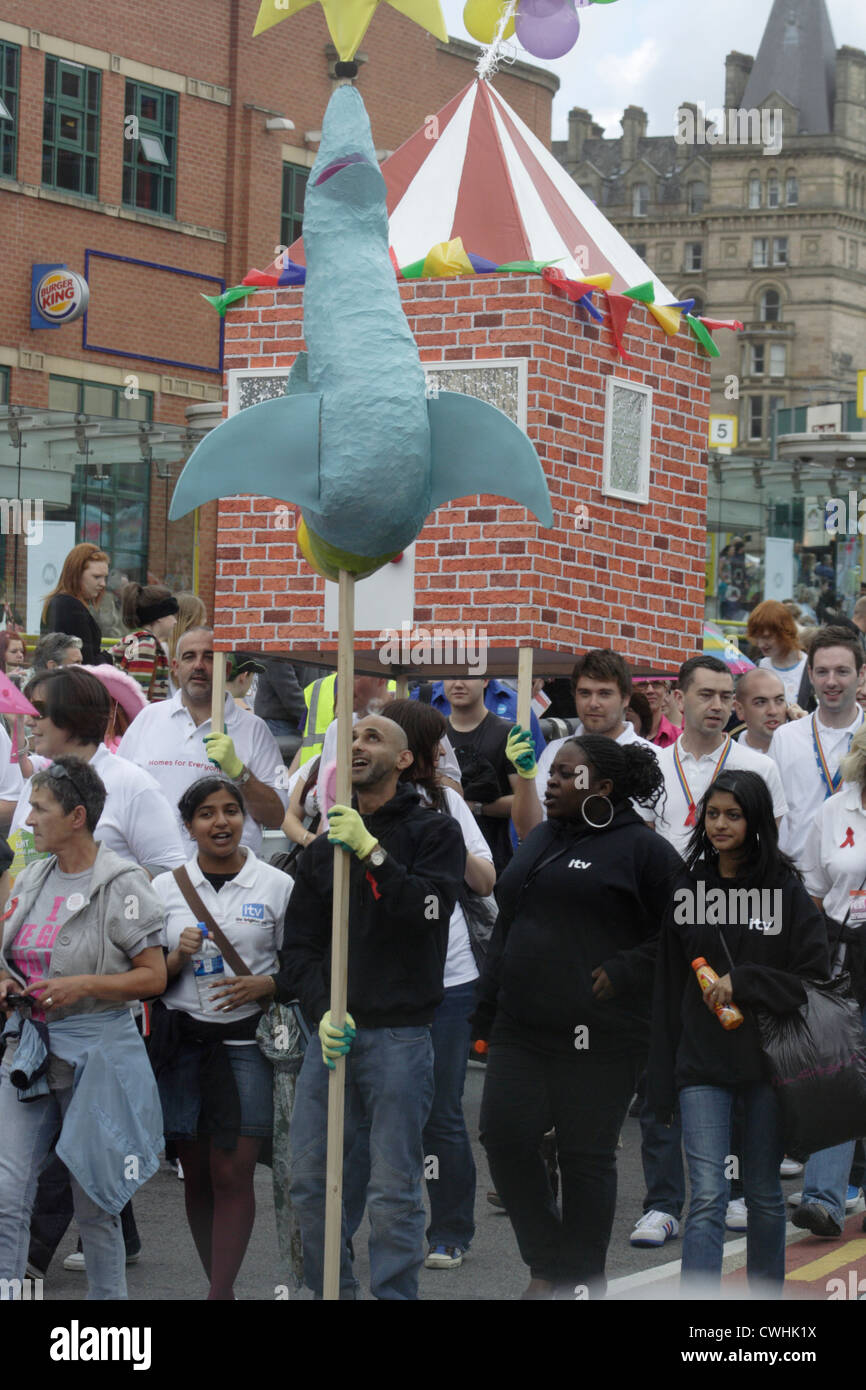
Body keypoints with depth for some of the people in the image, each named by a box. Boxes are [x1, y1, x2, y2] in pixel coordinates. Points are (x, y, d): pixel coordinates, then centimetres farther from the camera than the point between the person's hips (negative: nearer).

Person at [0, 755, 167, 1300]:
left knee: (93, 1201, 5)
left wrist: (84, 985, -20)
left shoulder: (122, 884, -9)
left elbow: (154, 976, -9)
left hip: (96, 1055, -6)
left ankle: (109, 1296, 21)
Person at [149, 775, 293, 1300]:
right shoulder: (165, 888, 8)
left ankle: (221, 1292, -7)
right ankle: (221, 1285, 17)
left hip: (245, 1040, -2)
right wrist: (180, 956, -10)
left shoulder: (277, 886, 2)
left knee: (233, 1176, -8)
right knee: (197, 1174, 5)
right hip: (181, 1039, 3)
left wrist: (263, 986, -12)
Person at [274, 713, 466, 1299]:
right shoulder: (325, 847, 16)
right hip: (331, 1032, 5)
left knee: (394, 1192, -4)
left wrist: (371, 851, -21)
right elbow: (299, 944, 10)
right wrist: (322, 1010, -7)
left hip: (400, 1035, -5)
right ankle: (332, 1291, 17)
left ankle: (395, 1293, 5)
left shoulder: (435, 832, 3)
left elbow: (429, 908, -14)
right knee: (311, 1181, 4)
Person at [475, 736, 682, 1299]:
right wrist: (487, 1015, 21)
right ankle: (548, 1263, 13)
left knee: (586, 1155, 3)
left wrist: (623, 973, -15)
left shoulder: (642, 849, -5)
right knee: (506, 1137, -4)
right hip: (521, 1031, 6)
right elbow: (506, 931, 23)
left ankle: (580, 1279, 16)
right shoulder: (539, 842, 18)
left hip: (598, 1038, -6)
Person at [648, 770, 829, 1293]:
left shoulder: (786, 891, -2)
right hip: (703, 1067, 0)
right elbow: (668, 993, 6)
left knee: (765, 1193, 13)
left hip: (769, 1063, 0)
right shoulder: (687, 890, 3)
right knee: (707, 1197, -8)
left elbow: (815, 979, -5)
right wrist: (663, 1082, 4)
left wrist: (742, 982, -17)